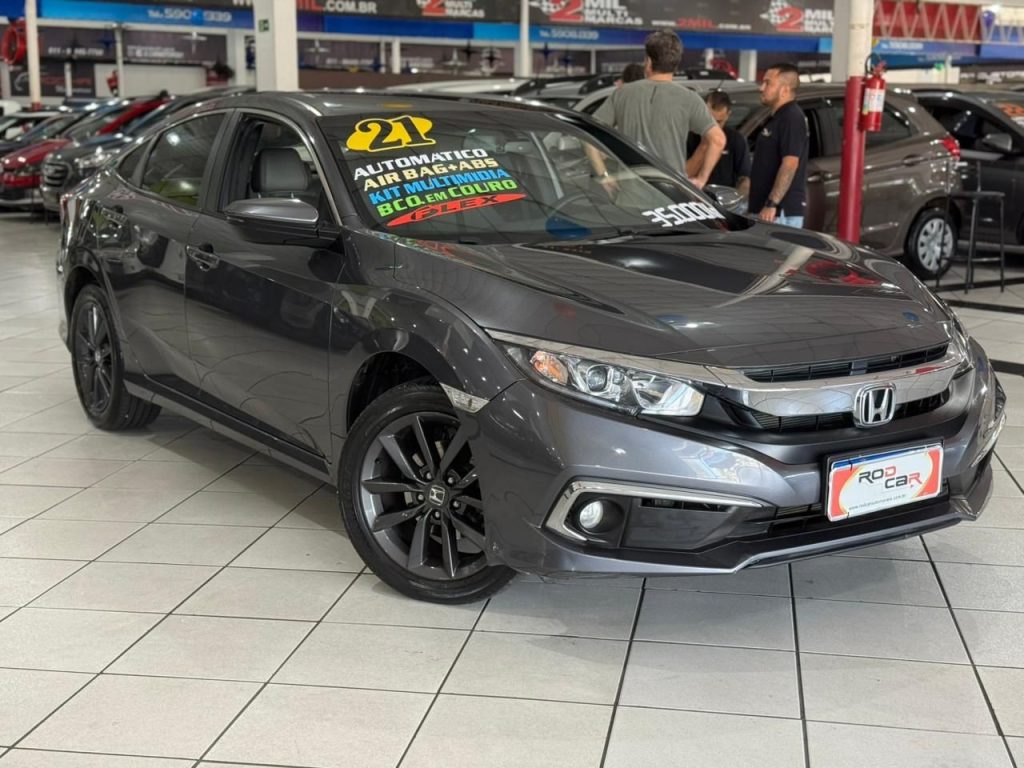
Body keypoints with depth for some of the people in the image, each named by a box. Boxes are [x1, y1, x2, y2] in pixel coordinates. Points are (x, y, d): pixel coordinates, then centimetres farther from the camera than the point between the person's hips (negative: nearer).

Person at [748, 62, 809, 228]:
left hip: (782, 212, -10)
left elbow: (790, 164, -22)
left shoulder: (792, 118, -12)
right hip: (775, 210, 10)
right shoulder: (778, 118, 19)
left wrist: (772, 203, -26)